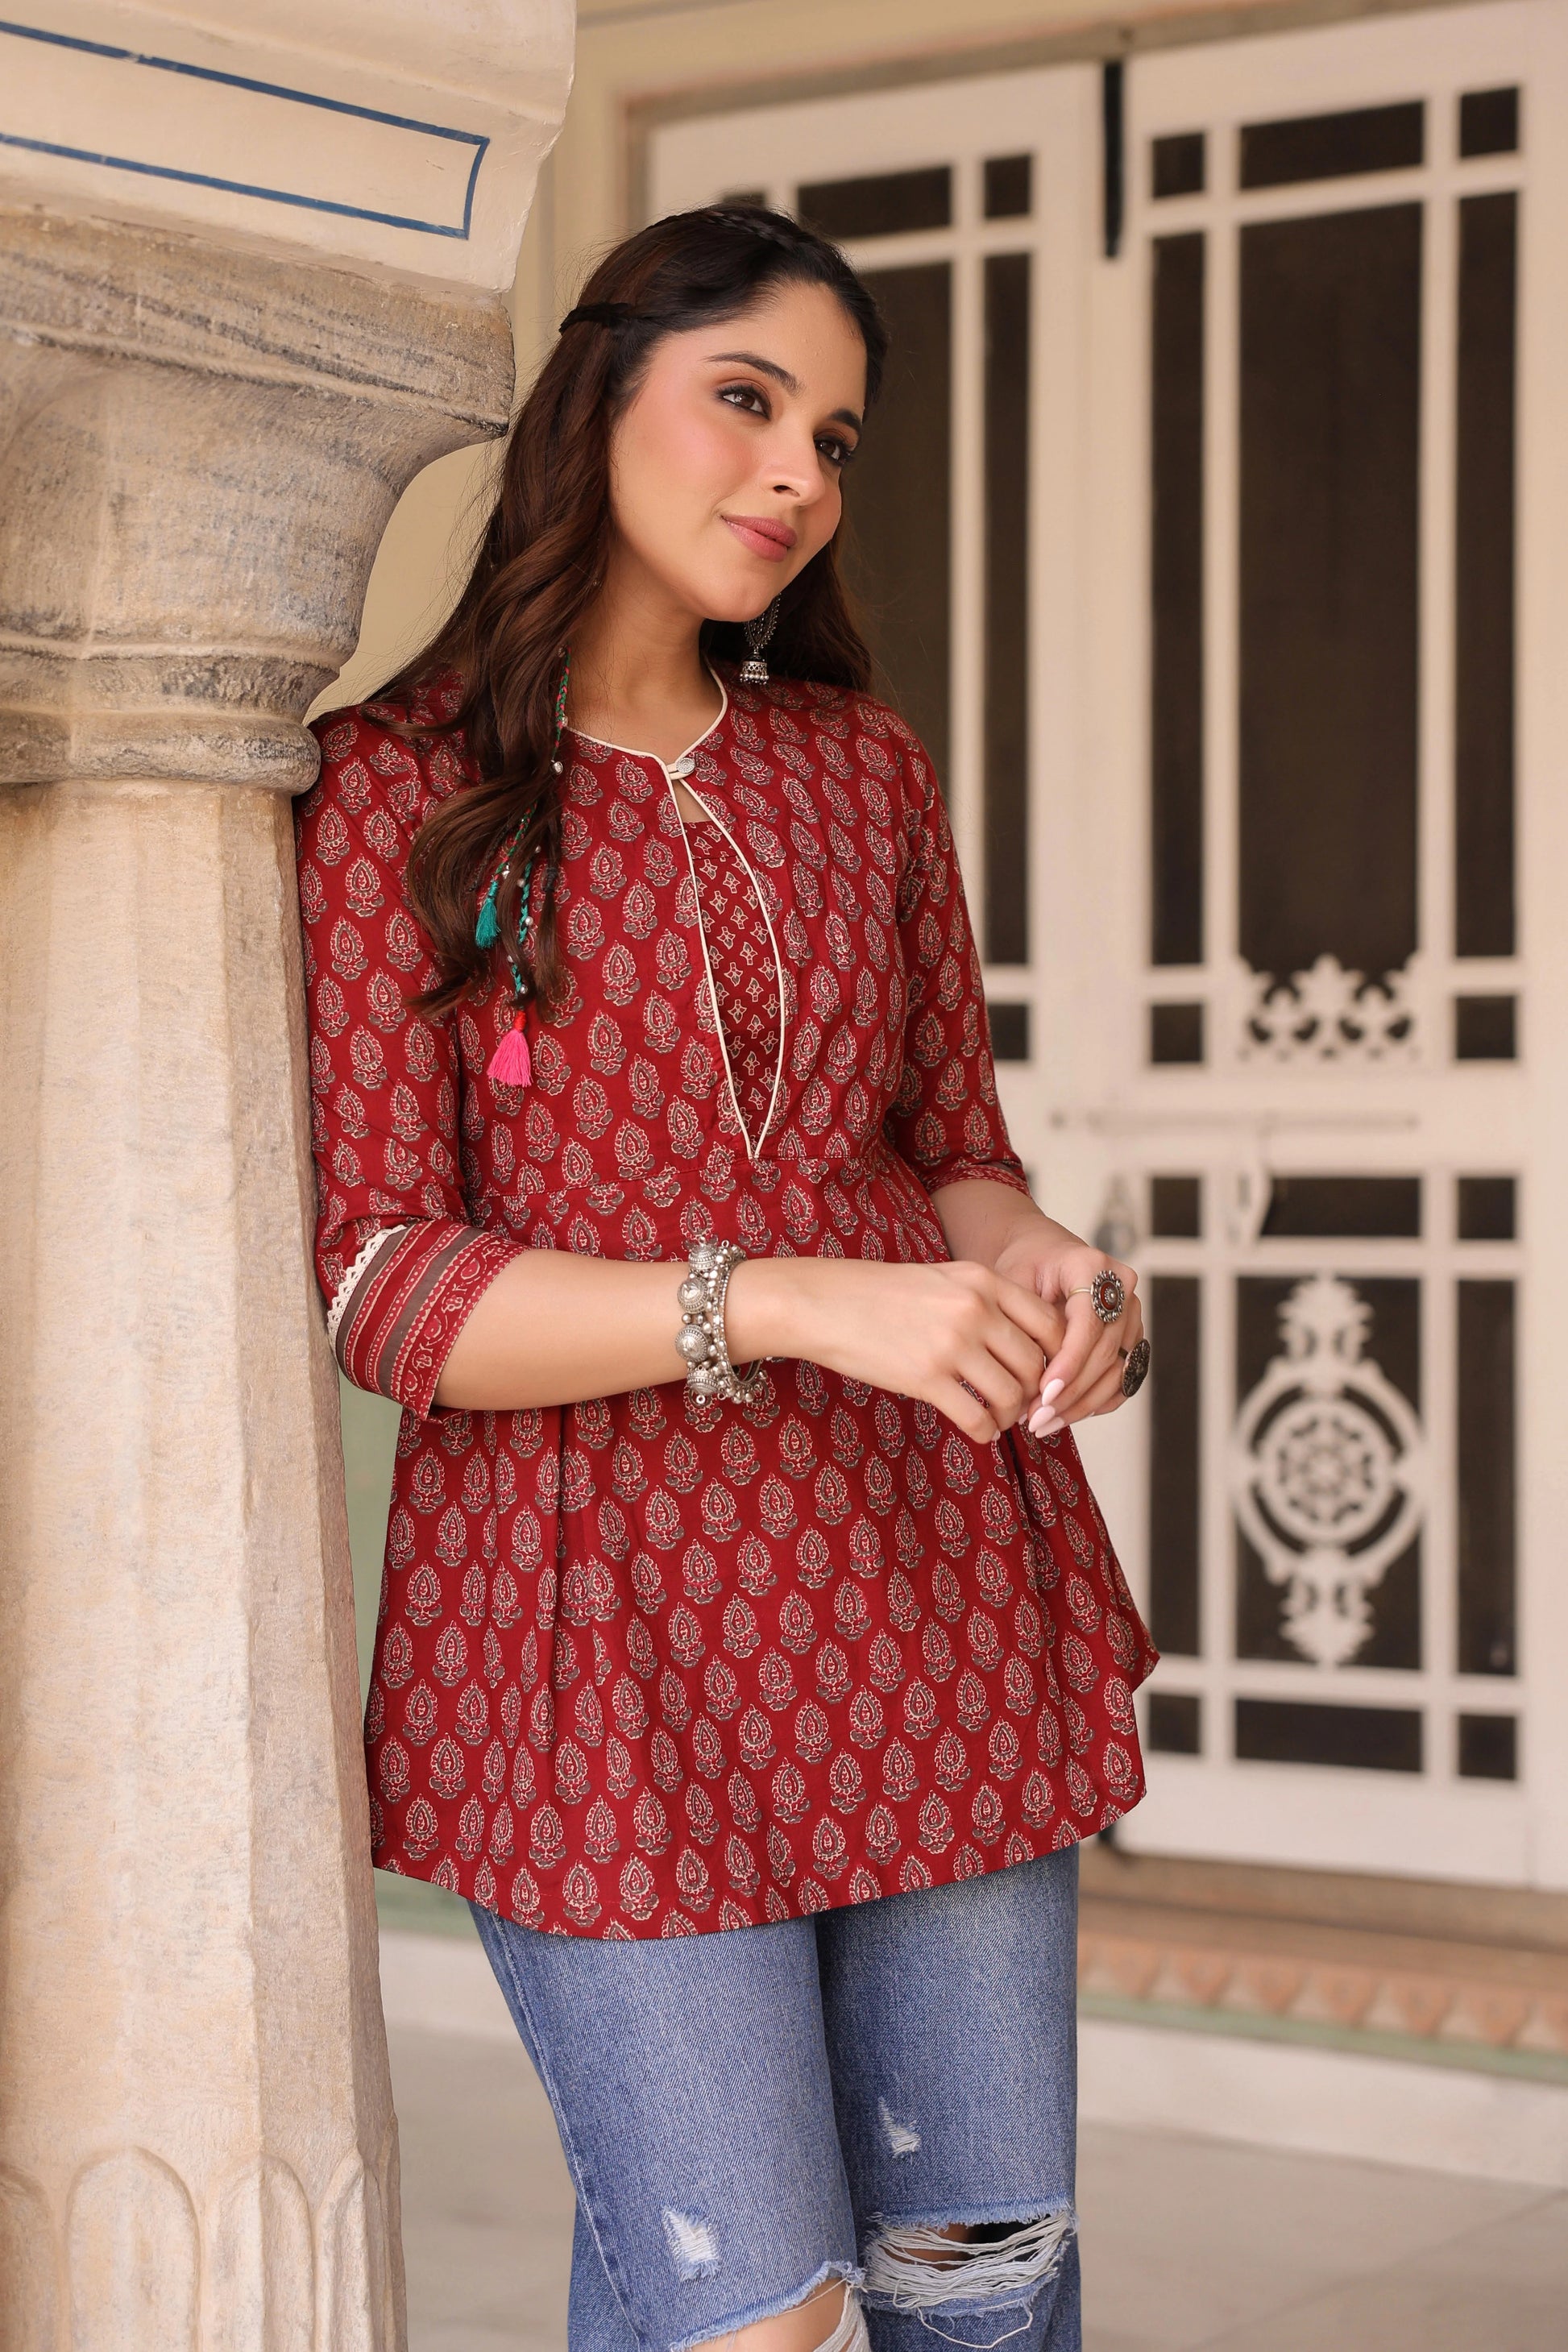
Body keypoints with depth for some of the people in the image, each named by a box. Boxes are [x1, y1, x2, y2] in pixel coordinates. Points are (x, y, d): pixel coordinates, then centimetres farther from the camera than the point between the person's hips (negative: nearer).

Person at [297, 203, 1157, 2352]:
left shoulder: (862, 771, 13)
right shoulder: (397, 790, -2)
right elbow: (371, 1278, -9)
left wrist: (1047, 1269, -7)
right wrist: (792, 1305, -21)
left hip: (936, 1581, 4)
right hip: (611, 1629, -4)